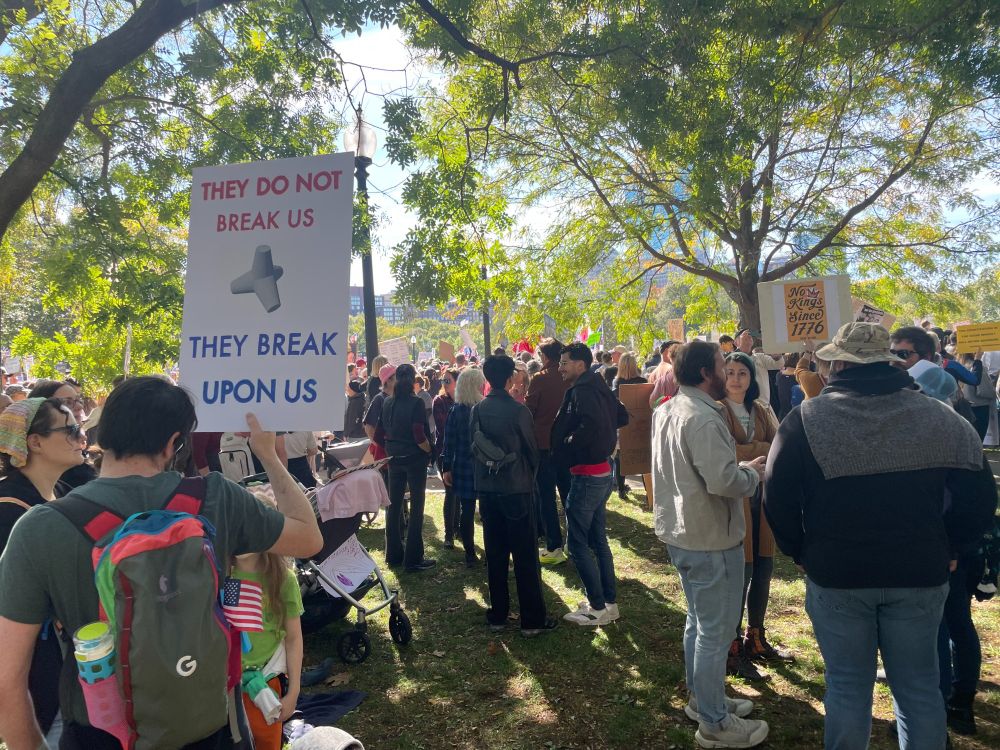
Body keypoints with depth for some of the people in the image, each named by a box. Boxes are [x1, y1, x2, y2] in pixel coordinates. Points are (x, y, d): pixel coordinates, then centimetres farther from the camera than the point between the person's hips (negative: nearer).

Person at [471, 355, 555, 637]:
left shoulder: (477, 410, 0)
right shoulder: (518, 411, -14)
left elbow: (474, 446, 6)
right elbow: (532, 450, -4)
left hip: (486, 489, 5)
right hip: (516, 489, -5)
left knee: (495, 554, 13)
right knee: (525, 556, 3)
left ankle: (497, 616, 21)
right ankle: (533, 620, 9)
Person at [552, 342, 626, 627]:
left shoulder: (582, 390, -17)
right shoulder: (598, 387, 11)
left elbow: (591, 423, -33)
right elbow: (621, 417, 21)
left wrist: (567, 447, -21)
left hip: (586, 475, -10)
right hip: (601, 473, 10)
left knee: (577, 543, 0)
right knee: (598, 540, 17)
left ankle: (598, 608, 7)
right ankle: (609, 602, 25)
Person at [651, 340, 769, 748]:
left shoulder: (667, 410, 7)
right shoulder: (703, 418, -24)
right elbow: (723, 481, -30)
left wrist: (739, 467, 12)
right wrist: (752, 472, -10)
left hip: (682, 531, 10)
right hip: (710, 538, -10)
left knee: (698, 622, 23)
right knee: (715, 631, 4)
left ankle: (701, 697, 38)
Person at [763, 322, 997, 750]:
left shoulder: (807, 419, -11)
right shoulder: (937, 416, -3)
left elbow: (778, 498, -10)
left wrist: (798, 551, 5)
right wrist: (945, 549, 11)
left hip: (835, 574, -2)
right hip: (919, 574, 2)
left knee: (847, 684, 12)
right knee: (918, 685, 17)